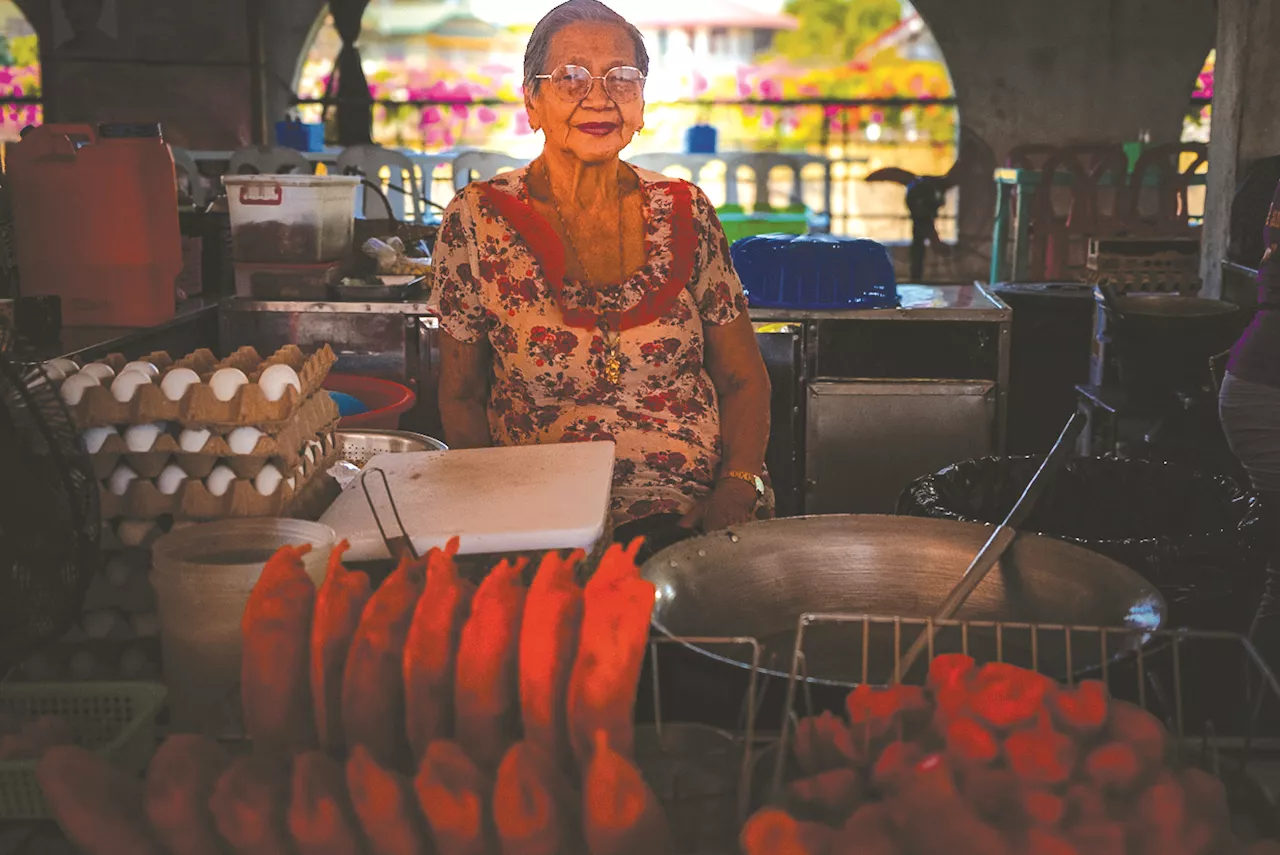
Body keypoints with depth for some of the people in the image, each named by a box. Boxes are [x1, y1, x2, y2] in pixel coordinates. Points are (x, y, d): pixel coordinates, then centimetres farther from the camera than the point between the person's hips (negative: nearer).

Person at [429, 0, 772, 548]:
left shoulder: (685, 213, 6)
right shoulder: (479, 219, 0)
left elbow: (744, 379, 11)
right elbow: (461, 395, 5)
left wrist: (738, 486, -7)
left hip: (696, 514, 2)